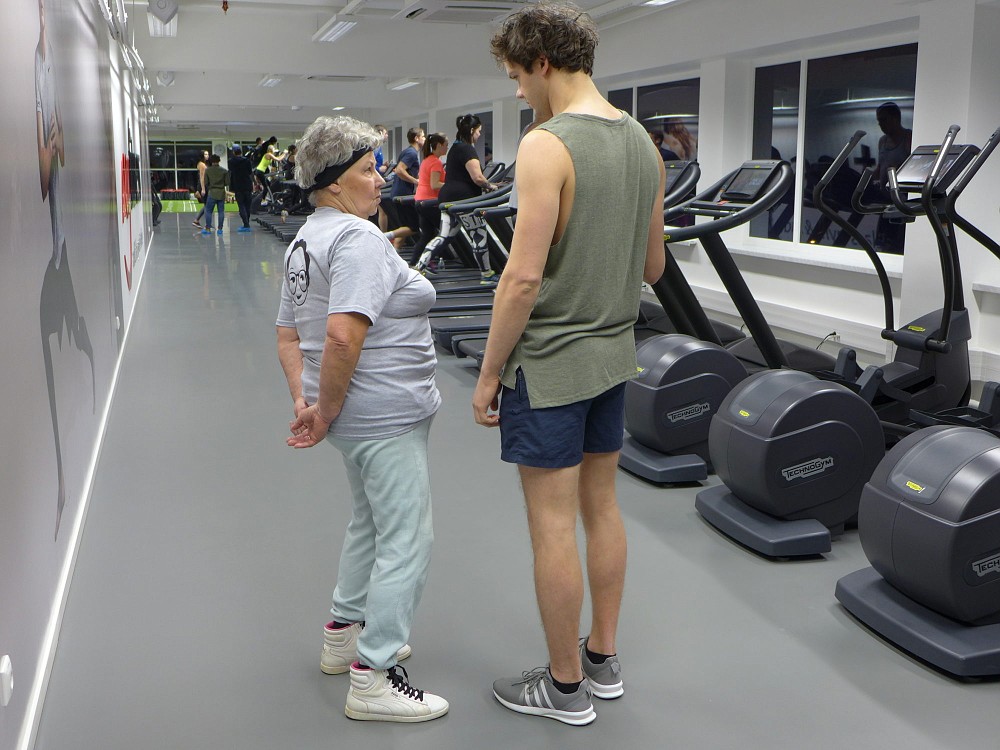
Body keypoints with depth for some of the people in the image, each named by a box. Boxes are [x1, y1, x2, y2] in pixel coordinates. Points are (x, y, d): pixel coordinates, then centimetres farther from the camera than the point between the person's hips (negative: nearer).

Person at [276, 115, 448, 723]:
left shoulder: (305, 241, 14)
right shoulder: (359, 238, -18)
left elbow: (288, 336, 15)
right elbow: (343, 335, -30)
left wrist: (305, 403, 5)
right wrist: (326, 411, -18)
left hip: (358, 417, 11)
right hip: (386, 416, -11)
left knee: (371, 523, 24)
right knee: (407, 541, -2)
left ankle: (344, 636, 37)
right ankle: (373, 679, 5)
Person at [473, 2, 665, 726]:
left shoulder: (547, 146, -18)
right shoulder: (643, 143, 8)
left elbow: (524, 277, -22)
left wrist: (489, 375, -13)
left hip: (550, 364, -8)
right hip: (614, 354, 9)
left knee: (553, 525, 3)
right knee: (601, 506, 18)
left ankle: (565, 687, 17)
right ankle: (603, 659, 32)